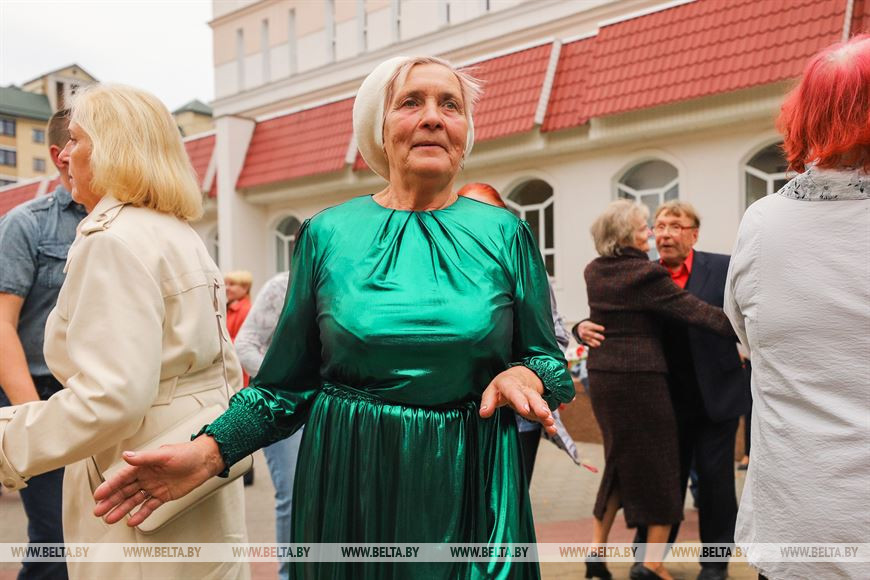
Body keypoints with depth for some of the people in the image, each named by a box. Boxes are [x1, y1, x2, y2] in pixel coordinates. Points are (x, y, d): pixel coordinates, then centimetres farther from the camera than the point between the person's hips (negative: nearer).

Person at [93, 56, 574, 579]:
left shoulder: (504, 234, -1)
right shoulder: (327, 235, -2)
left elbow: (547, 358, 5)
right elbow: (290, 380, 1)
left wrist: (523, 377, -17)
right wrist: (208, 451, -11)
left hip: (473, 484, 0)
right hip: (348, 482, 0)